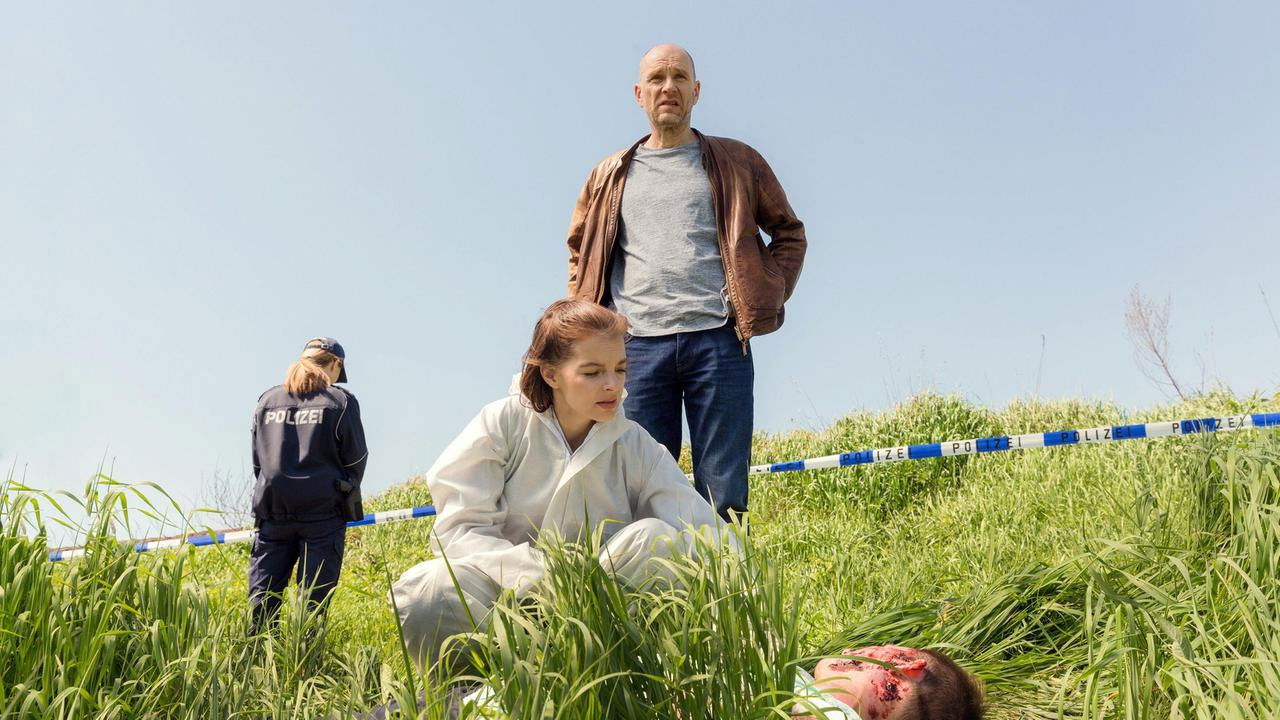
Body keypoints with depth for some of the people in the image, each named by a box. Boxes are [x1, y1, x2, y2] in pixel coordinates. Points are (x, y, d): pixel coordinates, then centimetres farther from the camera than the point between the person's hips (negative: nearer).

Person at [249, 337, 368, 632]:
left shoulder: (267, 401, 9)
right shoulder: (341, 401, -3)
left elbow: (258, 462, 14)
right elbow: (356, 460, 2)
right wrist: (344, 490, 21)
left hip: (273, 511, 3)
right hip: (323, 512, -3)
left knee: (262, 599, 7)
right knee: (314, 600, 1)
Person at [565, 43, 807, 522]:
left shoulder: (737, 163, 14)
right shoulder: (611, 176, 18)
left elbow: (788, 233, 18)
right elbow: (580, 254, 25)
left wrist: (768, 297, 3)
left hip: (717, 339, -1)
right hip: (636, 344, 2)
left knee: (722, 495, -1)